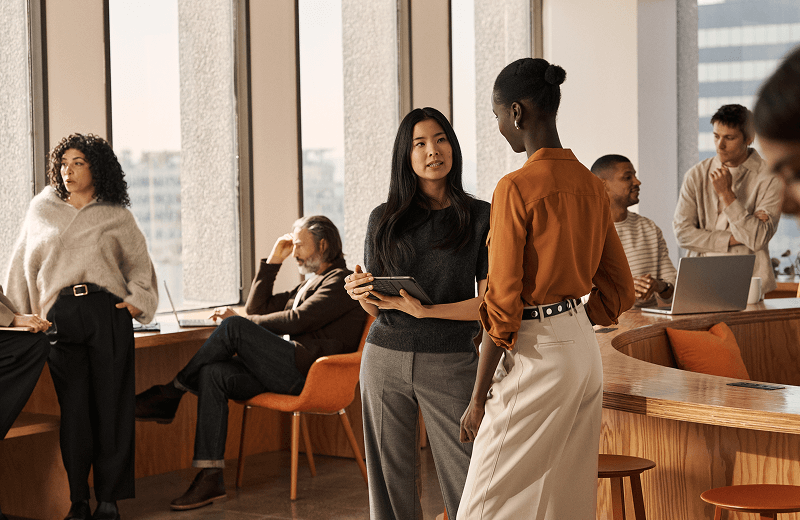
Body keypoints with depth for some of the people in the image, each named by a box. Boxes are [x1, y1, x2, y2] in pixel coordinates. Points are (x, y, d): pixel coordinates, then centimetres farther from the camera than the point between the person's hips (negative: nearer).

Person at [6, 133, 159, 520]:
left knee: (111, 405, -3)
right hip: (61, 317, 1)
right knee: (73, 407, -5)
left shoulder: (116, 216, 12)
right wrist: (19, 318, 17)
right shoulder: (42, 209, 15)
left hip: (108, 314, 0)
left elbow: (139, 264, 20)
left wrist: (138, 300, 3)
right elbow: (24, 266, 19)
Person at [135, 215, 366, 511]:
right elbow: (258, 308, 30)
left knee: (233, 327, -24)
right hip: (283, 371, 9)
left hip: (306, 370, -9)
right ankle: (210, 478, -23)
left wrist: (239, 322, -2)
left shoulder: (340, 281, 1)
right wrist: (273, 261, 24)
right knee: (212, 374, -17)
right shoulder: (310, 284, 33)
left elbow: (296, 320, -11)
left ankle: (171, 393, -10)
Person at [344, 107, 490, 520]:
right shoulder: (384, 219, 9)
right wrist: (360, 293, -9)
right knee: (391, 480, 6)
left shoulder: (480, 217, 1)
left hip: (451, 364, -2)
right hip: (386, 358, 3)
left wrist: (424, 310, -16)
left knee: (467, 485, -6)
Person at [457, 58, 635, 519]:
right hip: (585, 352, 8)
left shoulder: (517, 188, -16)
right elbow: (619, 290, 13)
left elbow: (503, 303, -16)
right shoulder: (590, 186, 8)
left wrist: (478, 399, -10)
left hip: (536, 360, -8)